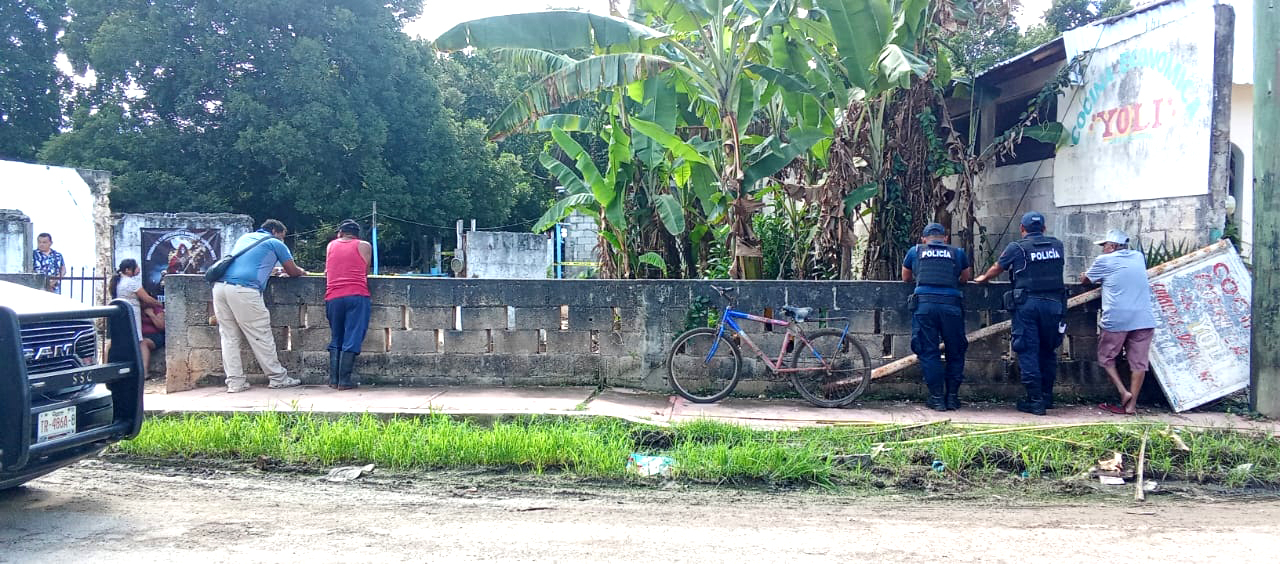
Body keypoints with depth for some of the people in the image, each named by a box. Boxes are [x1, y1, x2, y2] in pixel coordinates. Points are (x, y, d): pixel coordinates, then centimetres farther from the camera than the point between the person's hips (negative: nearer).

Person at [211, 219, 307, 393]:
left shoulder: (245, 237, 29)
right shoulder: (275, 243, 11)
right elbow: (293, 271, 17)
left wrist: (268, 269, 48)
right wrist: (301, 271, 39)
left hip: (220, 286, 6)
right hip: (244, 289, -6)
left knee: (229, 336, 9)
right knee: (260, 336, 1)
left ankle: (234, 382, 7)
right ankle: (278, 378, 9)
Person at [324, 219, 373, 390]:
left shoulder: (331, 245, 18)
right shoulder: (364, 246, 10)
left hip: (333, 297, 3)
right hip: (357, 296, -3)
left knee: (335, 339, 13)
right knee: (352, 339, -3)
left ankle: (333, 379, 6)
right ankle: (344, 380, -8)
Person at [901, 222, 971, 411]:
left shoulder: (915, 251, 21)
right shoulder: (958, 253, 20)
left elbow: (905, 278, 34)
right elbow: (965, 278, 33)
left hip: (924, 302, 0)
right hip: (951, 303, 0)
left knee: (929, 352, 3)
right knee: (955, 352, 11)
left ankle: (937, 397, 2)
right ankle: (952, 397, 11)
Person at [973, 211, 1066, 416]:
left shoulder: (1017, 248, 1)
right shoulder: (1057, 245, 12)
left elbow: (996, 269, 14)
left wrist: (982, 279, 34)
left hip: (1027, 303, -4)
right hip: (1054, 303, 4)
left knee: (1028, 352, 0)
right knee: (1048, 351, 15)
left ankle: (1035, 401, -3)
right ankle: (1047, 397, 21)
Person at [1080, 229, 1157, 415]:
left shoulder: (1104, 261, 1)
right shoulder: (1139, 257, 15)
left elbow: (1084, 280, 16)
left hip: (1116, 319, -4)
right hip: (1143, 319, 4)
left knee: (1106, 358, 13)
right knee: (1138, 362, 5)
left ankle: (1123, 392, 0)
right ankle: (1131, 405, 5)